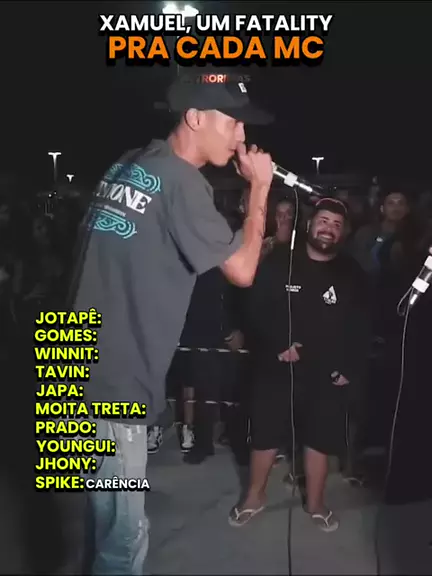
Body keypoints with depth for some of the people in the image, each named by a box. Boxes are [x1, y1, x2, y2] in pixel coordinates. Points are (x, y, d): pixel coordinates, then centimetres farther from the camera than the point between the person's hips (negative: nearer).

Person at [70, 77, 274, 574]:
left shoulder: (132, 164, 11)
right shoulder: (180, 179, -15)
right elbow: (242, 270, -11)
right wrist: (259, 187, -2)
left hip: (90, 368, 10)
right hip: (114, 383, -10)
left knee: (111, 524, 25)